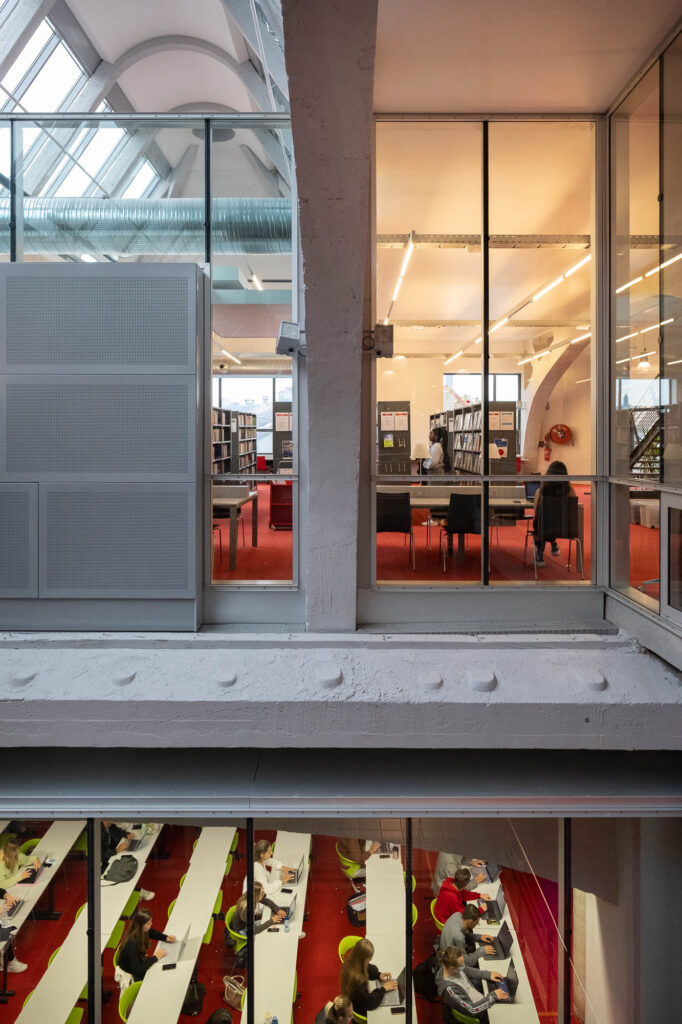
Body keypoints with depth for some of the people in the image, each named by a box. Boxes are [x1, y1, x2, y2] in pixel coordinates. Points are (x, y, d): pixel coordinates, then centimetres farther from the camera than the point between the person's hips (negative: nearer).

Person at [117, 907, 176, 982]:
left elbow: (153, 933, 11)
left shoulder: (142, 931, -12)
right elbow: (138, 970, -32)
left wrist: (166, 938, -7)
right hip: (131, 975, -7)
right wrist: (155, 957, -27)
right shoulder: (132, 943, -34)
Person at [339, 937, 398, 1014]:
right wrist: (383, 989, -18)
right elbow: (370, 1003, -30)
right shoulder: (356, 978, -39)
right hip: (360, 1011, -8)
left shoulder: (350, 963, -14)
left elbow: (368, 968, 9)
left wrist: (378, 974, -6)